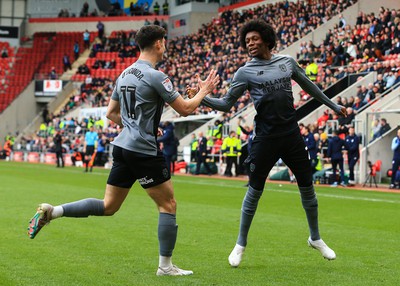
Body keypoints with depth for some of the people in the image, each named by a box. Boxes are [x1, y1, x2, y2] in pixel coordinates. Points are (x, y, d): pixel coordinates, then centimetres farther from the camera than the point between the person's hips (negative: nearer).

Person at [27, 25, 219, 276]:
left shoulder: (124, 74, 11)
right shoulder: (155, 76, -14)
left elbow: (111, 113, 20)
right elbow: (185, 109, -10)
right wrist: (204, 91, 7)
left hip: (123, 146, 8)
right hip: (144, 151, -8)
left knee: (108, 207, 13)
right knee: (168, 204, 4)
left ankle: (51, 212, 2)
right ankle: (165, 266, 7)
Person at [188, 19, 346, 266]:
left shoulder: (287, 62, 8)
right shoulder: (245, 72, -2)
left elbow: (308, 86, 22)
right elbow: (226, 104, -2)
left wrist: (333, 105, 30)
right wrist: (203, 98, -19)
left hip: (292, 134, 3)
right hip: (266, 138, -3)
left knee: (307, 187, 9)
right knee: (255, 191, -1)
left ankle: (315, 238, 28)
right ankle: (241, 245, 13)